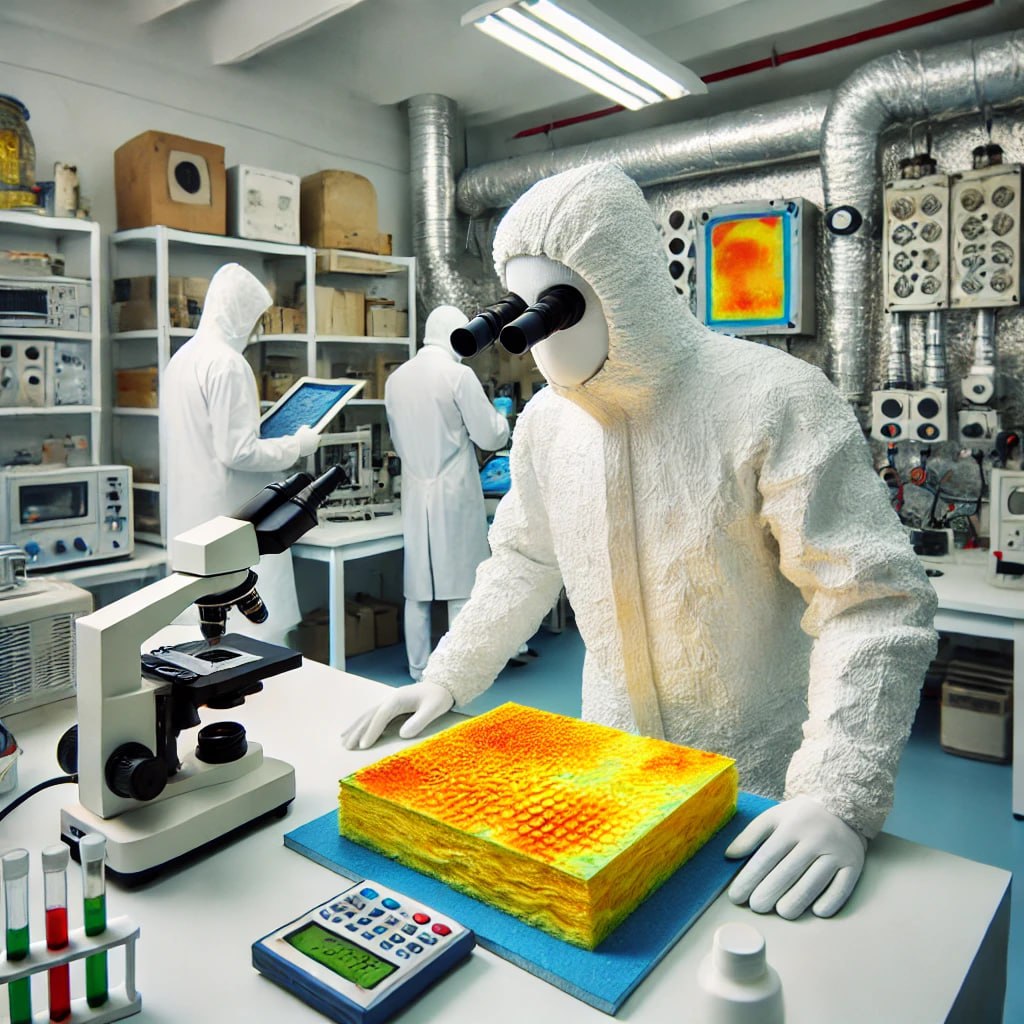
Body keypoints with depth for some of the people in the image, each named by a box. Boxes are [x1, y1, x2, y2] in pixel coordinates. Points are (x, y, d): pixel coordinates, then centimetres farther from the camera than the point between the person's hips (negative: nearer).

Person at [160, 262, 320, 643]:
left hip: (191, 516, 10)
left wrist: (255, 428, 23)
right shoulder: (227, 362, -16)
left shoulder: (182, 357, 11)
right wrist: (296, 445, -8)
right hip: (230, 523, -10)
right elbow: (237, 452, -20)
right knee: (253, 636, -3)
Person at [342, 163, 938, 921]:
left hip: (763, 786, -4)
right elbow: (525, 560, 9)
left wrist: (839, 799, -30)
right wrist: (447, 679, 2)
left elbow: (873, 604, -23)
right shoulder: (546, 419, -3)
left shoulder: (773, 399, -22)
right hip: (612, 764, 5)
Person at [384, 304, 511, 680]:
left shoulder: (396, 378, 6)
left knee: (417, 588, 11)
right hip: (454, 493, -5)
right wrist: (498, 417, 13)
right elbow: (491, 437, -8)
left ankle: (419, 669, 19)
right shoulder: (459, 374, -11)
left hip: (415, 492, 5)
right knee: (462, 584, 5)